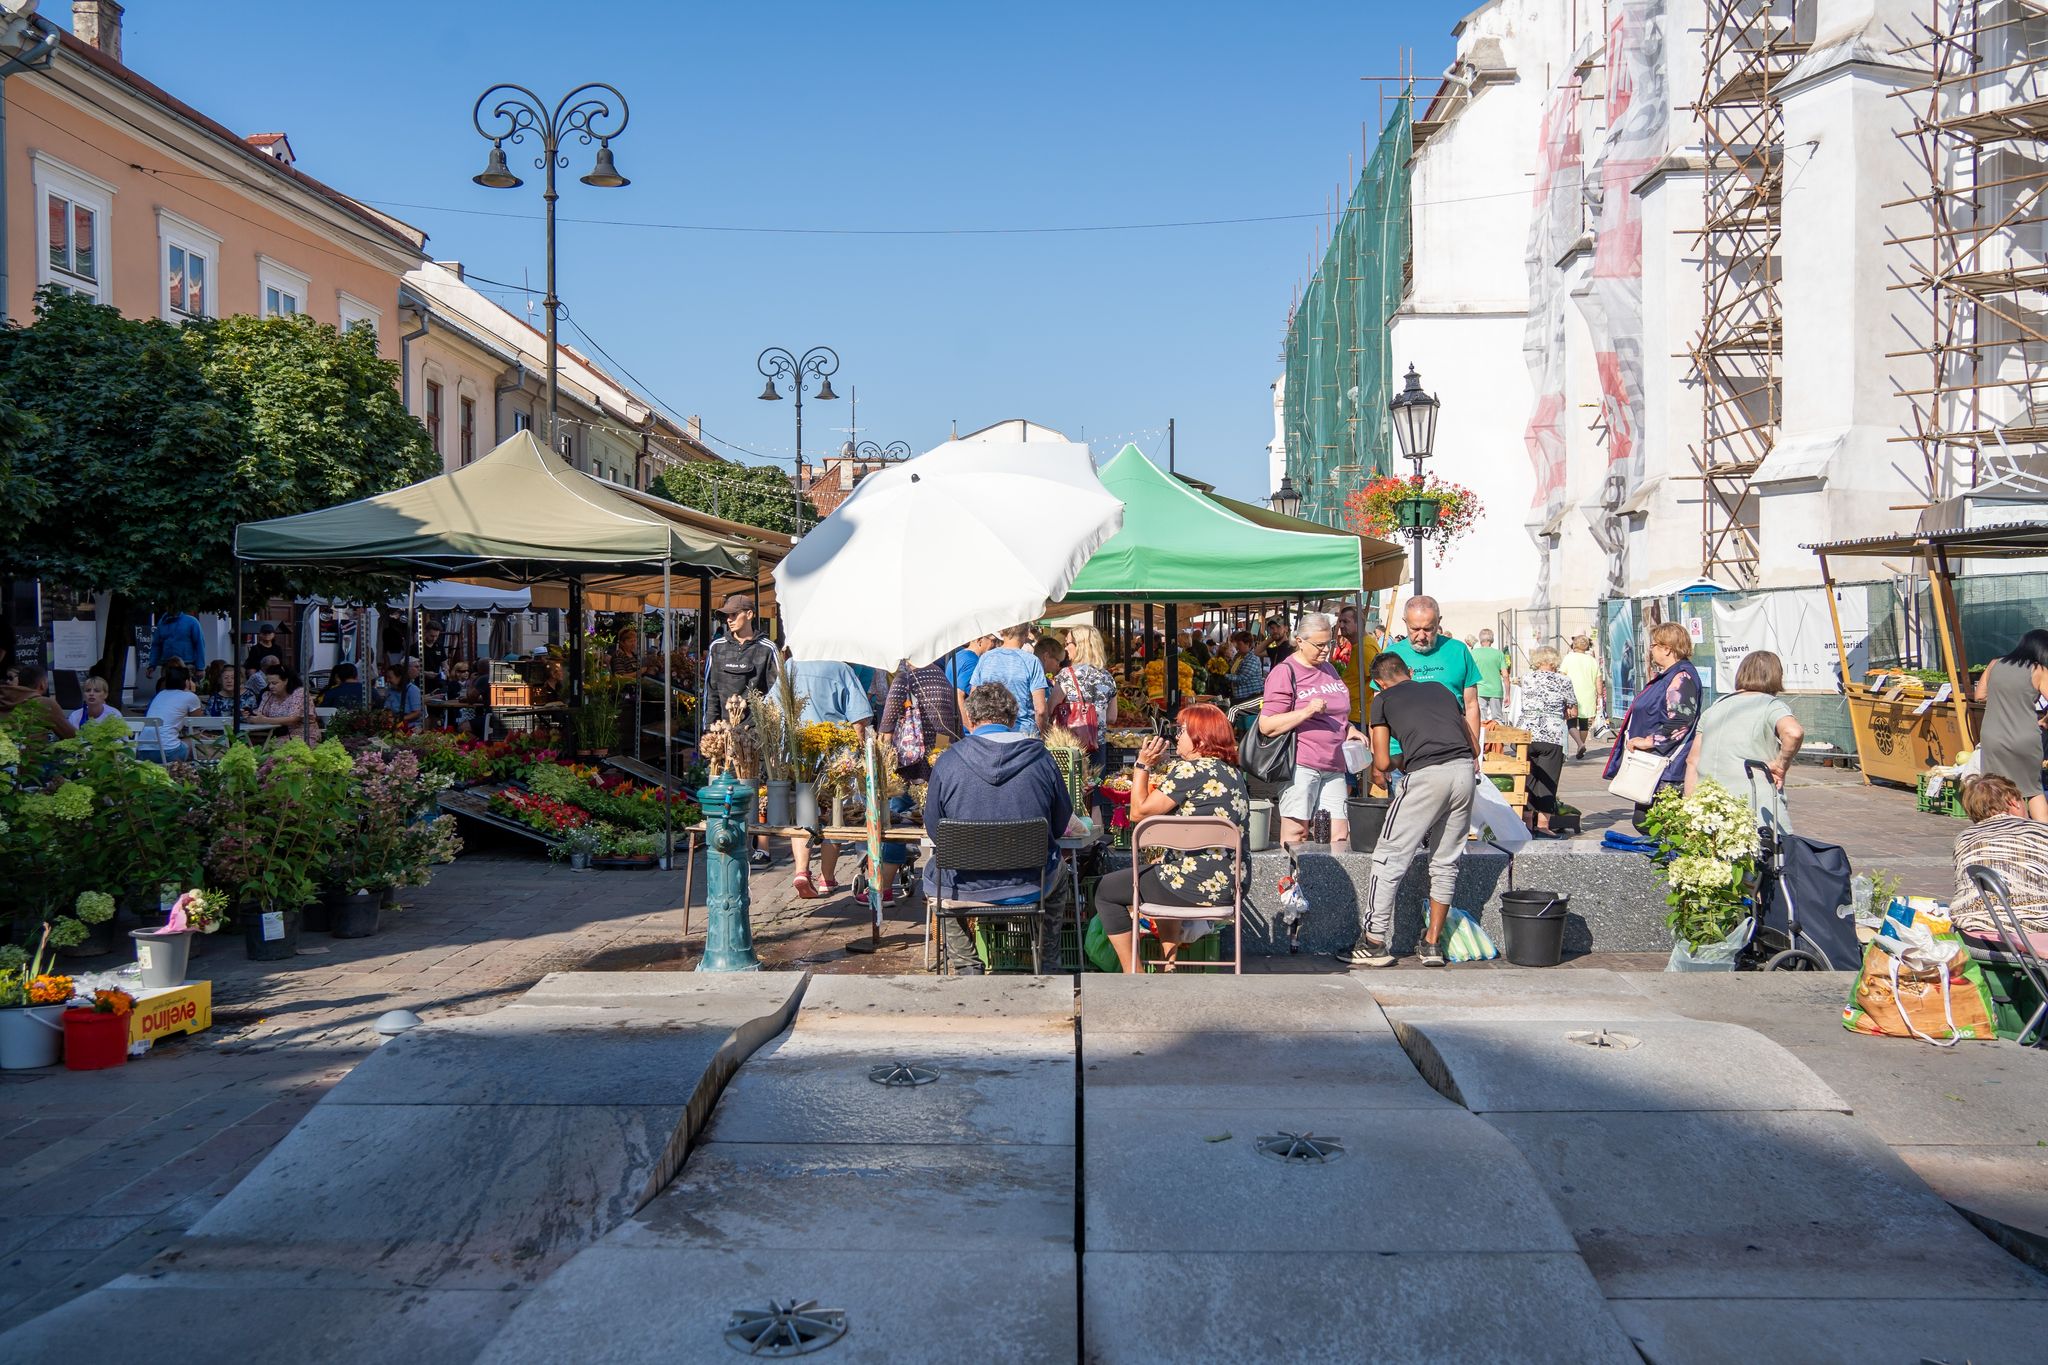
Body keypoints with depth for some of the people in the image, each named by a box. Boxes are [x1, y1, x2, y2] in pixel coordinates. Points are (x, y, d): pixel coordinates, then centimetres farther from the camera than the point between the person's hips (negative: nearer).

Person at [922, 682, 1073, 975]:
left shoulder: (946, 762, -11)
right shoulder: (1040, 759, -8)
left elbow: (934, 830, -1)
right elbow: (1061, 826, 4)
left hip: (966, 888, -1)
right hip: (1031, 889, 1)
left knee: (932, 874, 34)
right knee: (1058, 872, 36)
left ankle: (968, 968, 31)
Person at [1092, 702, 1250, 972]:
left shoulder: (1191, 770, -15)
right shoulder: (1232, 772, 12)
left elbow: (1139, 812, -10)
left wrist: (1143, 765, -3)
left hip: (1198, 886, -9)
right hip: (1231, 884, 9)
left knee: (1105, 890, 8)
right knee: (1160, 870, 38)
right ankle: (1169, 963, 33)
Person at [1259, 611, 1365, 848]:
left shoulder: (1328, 669, 20)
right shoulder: (1285, 672, -4)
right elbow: (1266, 725, -11)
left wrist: (1349, 729, 14)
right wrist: (1307, 711, -19)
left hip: (1333, 766, 7)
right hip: (1300, 765, -7)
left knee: (1340, 837, 1)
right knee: (1296, 833, -7)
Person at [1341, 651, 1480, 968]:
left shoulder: (1384, 699, 15)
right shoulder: (1439, 689, 27)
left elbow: (1382, 762, 12)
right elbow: (1470, 741, 31)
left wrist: (1380, 772, 33)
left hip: (1427, 775, -5)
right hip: (1465, 770, 5)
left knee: (1390, 858, 4)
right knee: (1446, 862, 16)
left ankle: (1375, 943, 6)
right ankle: (1433, 944, 20)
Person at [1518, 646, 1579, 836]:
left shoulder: (1526, 680, 10)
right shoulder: (1562, 681, 1)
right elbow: (1573, 712, 6)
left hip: (1527, 734, 3)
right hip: (1552, 737, -3)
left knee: (1528, 779, 11)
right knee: (1547, 781, 1)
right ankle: (1543, 824, -3)